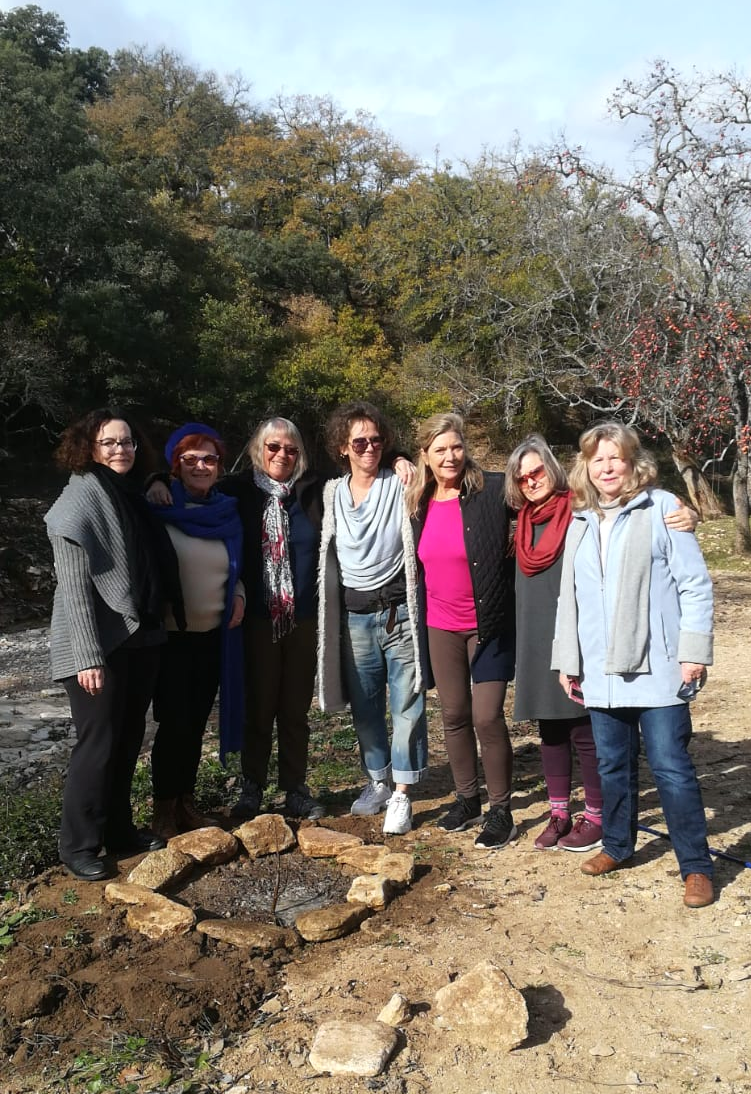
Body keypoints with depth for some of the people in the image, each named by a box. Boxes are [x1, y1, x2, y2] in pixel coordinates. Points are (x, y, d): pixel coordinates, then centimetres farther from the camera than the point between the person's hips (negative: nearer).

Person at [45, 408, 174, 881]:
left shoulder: (134, 496, 11)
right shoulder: (80, 501, -12)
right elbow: (74, 587, -17)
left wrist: (158, 624, 14)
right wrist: (88, 656, -21)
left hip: (141, 639, 7)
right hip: (100, 645, -7)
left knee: (129, 739, 14)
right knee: (98, 743, 0)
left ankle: (120, 830, 29)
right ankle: (79, 846, 16)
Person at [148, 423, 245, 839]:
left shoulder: (226, 512, 7)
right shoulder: (161, 509, -8)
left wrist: (239, 593, 2)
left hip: (214, 634, 5)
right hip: (171, 634, -5)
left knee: (197, 722, 12)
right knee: (174, 723, -1)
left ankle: (186, 802, 27)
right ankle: (163, 811, 16)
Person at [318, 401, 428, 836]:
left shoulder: (400, 487, -3)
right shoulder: (332, 494, 8)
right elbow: (328, 555, 16)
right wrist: (331, 608, 12)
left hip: (397, 611, -4)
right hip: (353, 614, 4)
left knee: (406, 703, 1)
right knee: (364, 705, 13)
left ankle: (401, 794, 12)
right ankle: (378, 780, 31)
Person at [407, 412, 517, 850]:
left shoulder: (492, 489, -12)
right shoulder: (419, 503, 3)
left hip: (489, 624, -5)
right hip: (441, 627, 5)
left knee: (487, 717, -3)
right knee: (454, 716, 13)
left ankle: (501, 810, 16)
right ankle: (468, 799, 31)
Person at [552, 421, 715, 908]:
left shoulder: (661, 508, -4)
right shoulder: (581, 524, 12)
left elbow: (696, 585, -7)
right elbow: (570, 597, 15)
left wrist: (694, 650, -13)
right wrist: (567, 659, 14)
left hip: (657, 668, -5)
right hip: (602, 671, 5)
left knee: (672, 768, -1)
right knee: (613, 765, 16)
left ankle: (697, 866, 13)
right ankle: (618, 845, 34)